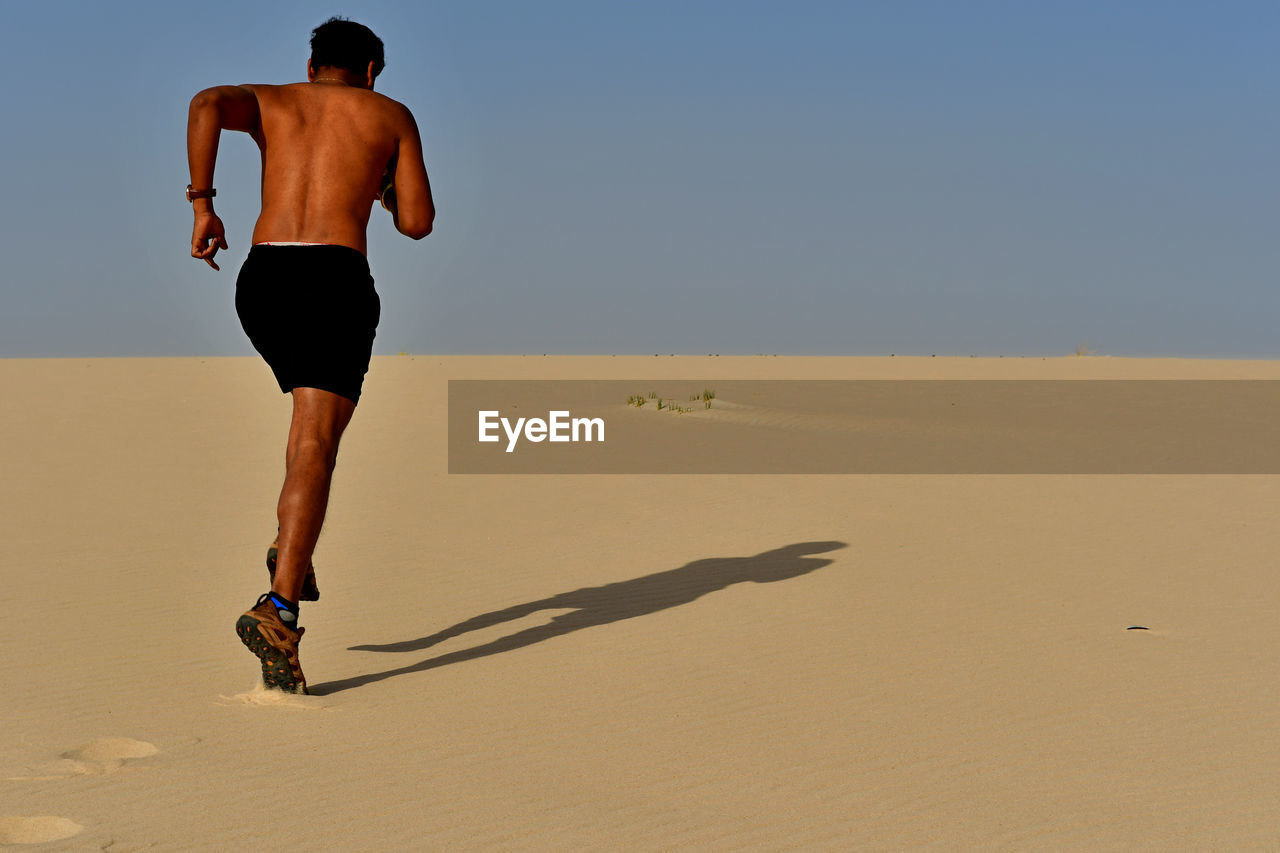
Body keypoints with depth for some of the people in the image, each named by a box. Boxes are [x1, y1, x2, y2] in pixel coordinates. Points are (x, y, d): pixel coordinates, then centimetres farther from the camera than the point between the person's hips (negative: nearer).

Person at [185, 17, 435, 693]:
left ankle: (293, 547, 18)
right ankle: (278, 611, -26)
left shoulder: (269, 102, 20)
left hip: (262, 281, 4)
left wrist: (202, 204, -4)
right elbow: (418, 223, 11)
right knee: (314, 446, -11)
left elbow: (206, 104, -4)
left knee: (315, 405, 31)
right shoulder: (392, 116, 16)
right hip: (337, 282, -4)